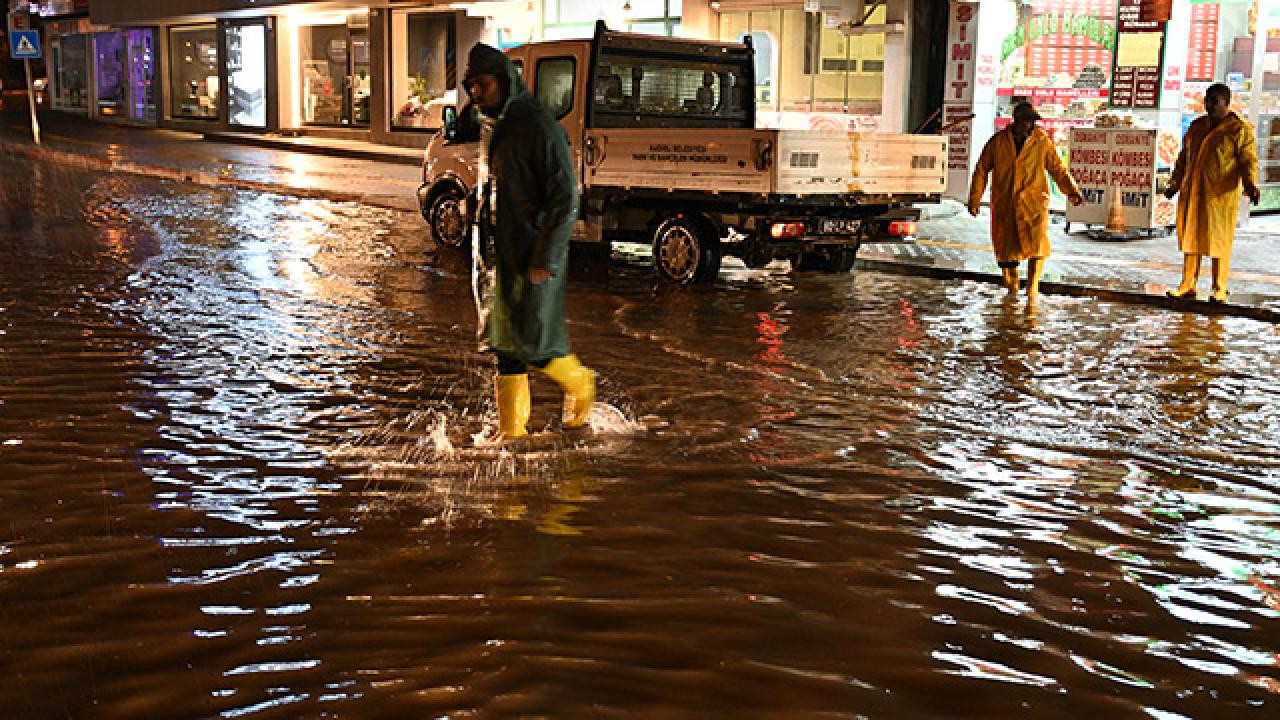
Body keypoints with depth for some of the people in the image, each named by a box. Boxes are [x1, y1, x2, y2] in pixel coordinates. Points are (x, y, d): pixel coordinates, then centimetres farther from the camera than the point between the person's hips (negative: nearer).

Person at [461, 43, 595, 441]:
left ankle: (579, 381, 23)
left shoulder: (539, 127, -13)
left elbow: (565, 199, -17)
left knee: (529, 340, -4)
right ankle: (511, 426, 18)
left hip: (534, 255, -8)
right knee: (505, 339, 9)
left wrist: (545, 259, -19)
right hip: (503, 252, 8)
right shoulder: (497, 130, 12)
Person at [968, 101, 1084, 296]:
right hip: (1004, 204, 1)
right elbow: (982, 169, 8)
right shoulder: (998, 141, 3)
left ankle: (1032, 288, -7)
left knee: (1037, 242, -19)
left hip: (1033, 202, -1)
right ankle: (1012, 289, 26)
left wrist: (1072, 192, -5)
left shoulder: (1042, 142, 1)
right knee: (1006, 248, 5)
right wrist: (974, 199, 6)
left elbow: (1057, 168, 6)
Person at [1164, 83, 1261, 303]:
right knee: (1190, 235, 6)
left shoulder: (1240, 129, -2)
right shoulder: (1196, 126, 15)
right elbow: (1184, 157, 22)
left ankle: (1220, 288, 6)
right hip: (1192, 192, 5)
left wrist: (1250, 184, -21)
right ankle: (1188, 284, 12)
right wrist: (1175, 183, 17)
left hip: (1221, 193, -5)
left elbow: (1249, 160, -6)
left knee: (1219, 239, -2)